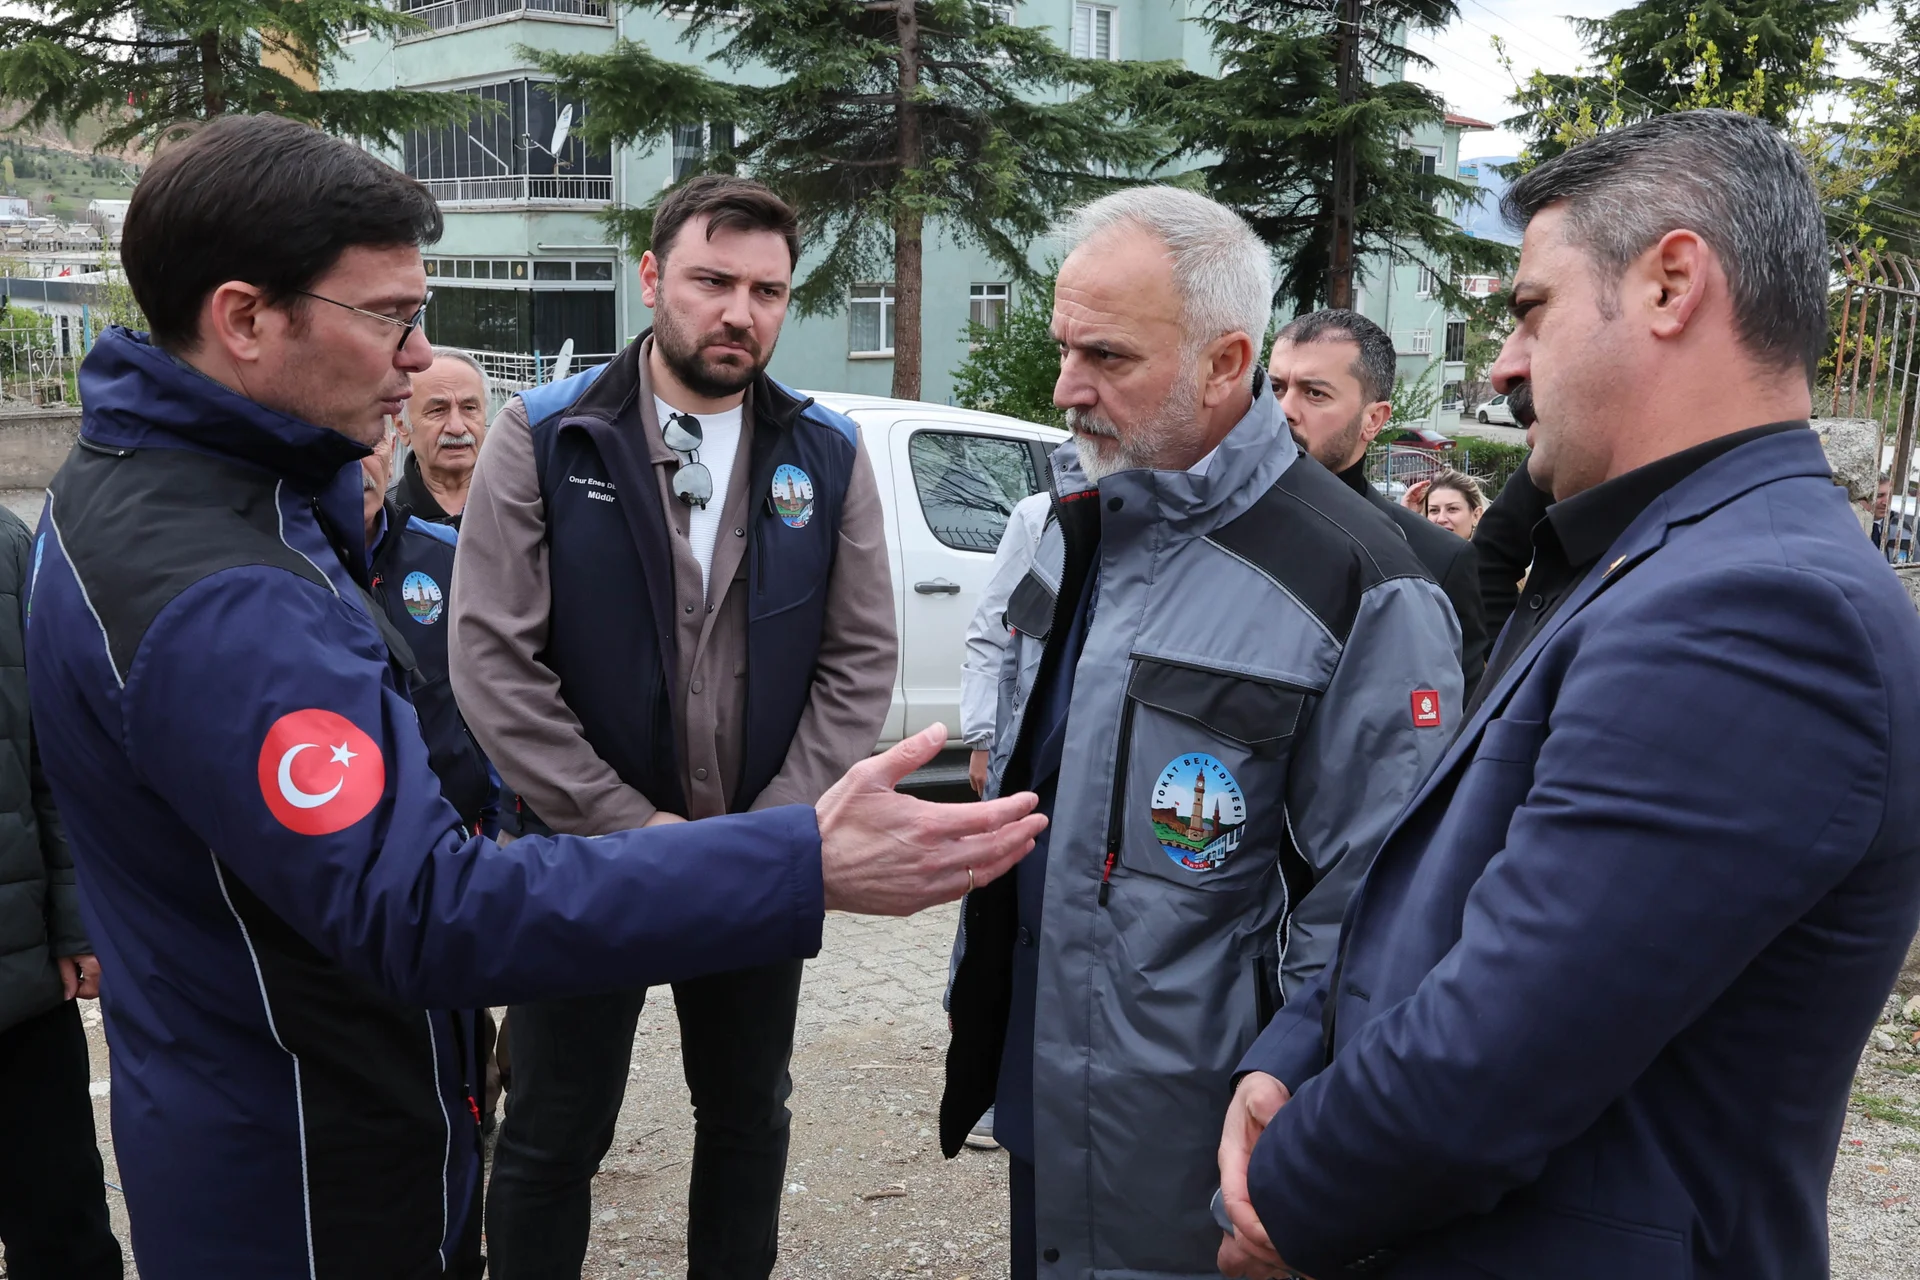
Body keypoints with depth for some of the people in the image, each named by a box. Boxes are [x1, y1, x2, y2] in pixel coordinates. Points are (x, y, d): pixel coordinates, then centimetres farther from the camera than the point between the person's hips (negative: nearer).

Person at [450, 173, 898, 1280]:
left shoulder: (828, 454, 0)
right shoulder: (544, 438, -7)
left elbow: (860, 660, -2)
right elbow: (494, 658, -11)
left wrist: (774, 828, -11)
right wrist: (628, 826, -15)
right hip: (584, 859, -2)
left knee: (750, 1120, 19)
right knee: (552, 1139, 13)